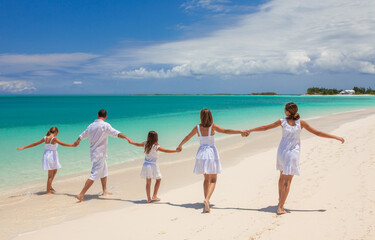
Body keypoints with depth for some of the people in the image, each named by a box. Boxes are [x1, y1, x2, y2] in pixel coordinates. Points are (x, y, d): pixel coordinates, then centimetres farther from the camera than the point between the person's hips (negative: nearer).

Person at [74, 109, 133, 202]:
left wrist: (77, 141, 46)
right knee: (94, 175, -7)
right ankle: (81, 195, -9)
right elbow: (115, 133, -28)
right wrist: (126, 137, -34)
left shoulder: (91, 126, 9)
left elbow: (83, 135, 26)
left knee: (104, 171, 24)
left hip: (93, 152, 9)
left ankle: (105, 191, 34)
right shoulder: (105, 125, -14)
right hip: (99, 154, -9)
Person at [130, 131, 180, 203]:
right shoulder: (156, 147, -15)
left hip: (146, 165, 5)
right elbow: (166, 151, -17)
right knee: (158, 180, 13)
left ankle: (149, 198, 13)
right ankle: (154, 196, 9)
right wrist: (176, 151, -13)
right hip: (152, 165, -5)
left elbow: (138, 144, 19)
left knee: (148, 182, 11)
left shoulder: (145, 144, 2)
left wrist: (131, 142, 39)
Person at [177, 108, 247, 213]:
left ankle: (206, 200, 19)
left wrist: (180, 145, 31)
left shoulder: (197, 128, 3)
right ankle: (207, 199, -22)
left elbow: (187, 137, 15)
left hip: (202, 153, 4)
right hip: (212, 152, -3)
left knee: (207, 178, 20)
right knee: (213, 179, 0)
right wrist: (240, 132, -15)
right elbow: (226, 131, -16)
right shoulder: (213, 126, -7)